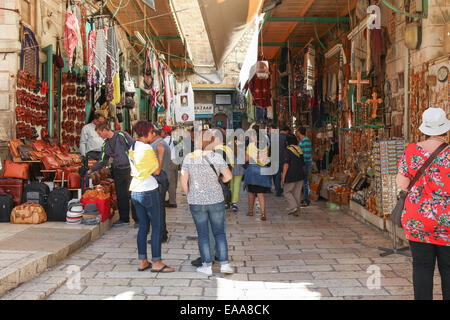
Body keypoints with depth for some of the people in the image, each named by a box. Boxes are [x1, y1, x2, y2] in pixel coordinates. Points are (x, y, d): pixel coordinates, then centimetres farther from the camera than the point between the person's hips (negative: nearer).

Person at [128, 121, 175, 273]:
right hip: (149, 191, -8)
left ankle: (142, 261, 15)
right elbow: (157, 170, -9)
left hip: (135, 191, 8)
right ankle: (156, 262, 2)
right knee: (156, 227, -1)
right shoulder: (147, 149, -14)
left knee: (143, 226, 12)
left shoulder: (132, 147, 11)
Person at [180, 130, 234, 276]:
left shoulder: (189, 158, -6)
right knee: (219, 232, 11)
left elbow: (183, 180, -7)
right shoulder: (216, 157, -7)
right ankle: (224, 264, 9)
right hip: (216, 199, 0)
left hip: (196, 202, 0)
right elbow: (228, 176, -7)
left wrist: (189, 195, 8)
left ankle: (207, 266, 12)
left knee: (202, 234, 9)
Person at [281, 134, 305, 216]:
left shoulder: (288, 150, -12)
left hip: (290, 175, -7)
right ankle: (295, 211, 16)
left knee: (287, 192, 8)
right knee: (297, 193, 11)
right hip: (300, 175, 7)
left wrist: (283, 177, -14)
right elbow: (302, 163, 13)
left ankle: (293, 206, -7)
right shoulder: (299, 150, 9)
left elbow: (286, 164, -17)